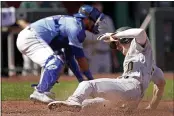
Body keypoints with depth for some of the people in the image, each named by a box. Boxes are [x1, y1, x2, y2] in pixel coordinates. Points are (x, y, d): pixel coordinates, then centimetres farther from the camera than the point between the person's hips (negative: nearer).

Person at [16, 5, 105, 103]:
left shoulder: (69, 22, 22)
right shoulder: (76, 26, -9)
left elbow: (69, 57, 25)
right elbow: (80, 58, -9)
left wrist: (81, 80, 23)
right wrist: (91, 79, 0)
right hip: (30, 37, -11)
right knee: (55, 63, -22)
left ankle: (41, 91, 15)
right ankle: (40, 93, -26)